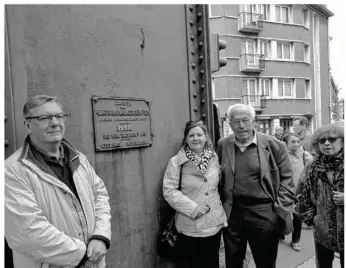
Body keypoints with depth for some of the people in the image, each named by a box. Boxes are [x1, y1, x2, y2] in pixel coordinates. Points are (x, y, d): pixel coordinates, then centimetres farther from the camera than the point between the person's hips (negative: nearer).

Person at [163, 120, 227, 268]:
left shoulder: (214, 158, 2)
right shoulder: (176, 161, -12)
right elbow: (168, 190, -15)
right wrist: (193, 208, -18)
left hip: (214, 223, 4)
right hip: (190, 226, -4)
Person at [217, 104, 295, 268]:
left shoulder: (274, 145, -7)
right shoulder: (222, 146, 0)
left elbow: (286, 179, -2)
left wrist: (281, 210, -8)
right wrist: (220, 206, 5)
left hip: (264, 214, -1)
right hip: (232, 213, 2)